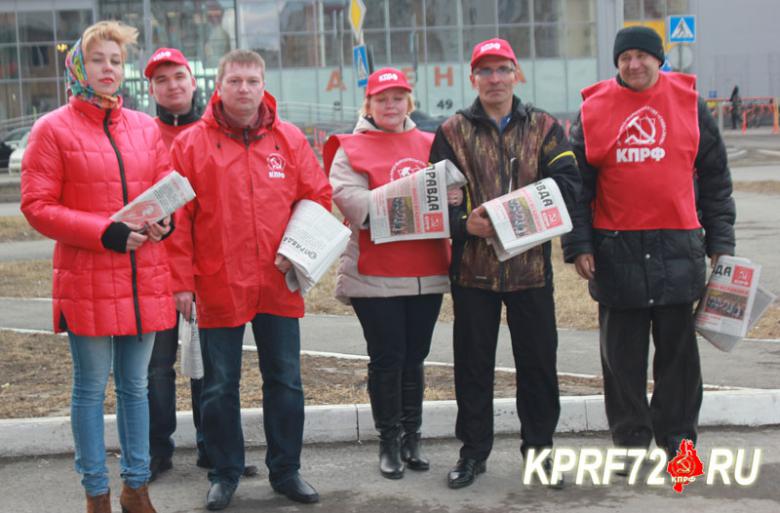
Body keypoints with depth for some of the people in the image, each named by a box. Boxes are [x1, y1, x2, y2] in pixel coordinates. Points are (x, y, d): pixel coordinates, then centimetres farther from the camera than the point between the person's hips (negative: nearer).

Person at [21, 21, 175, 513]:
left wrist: (164, 221, -6)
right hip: (87, 281, -4)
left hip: (146, 279, 4)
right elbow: (37, 207, -7)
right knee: (91, 388, 4)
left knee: (136, 385, 12)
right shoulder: (53, 129, -2)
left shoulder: (146, 127, 11)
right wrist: (106, 232, -16)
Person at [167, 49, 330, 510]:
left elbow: (318, 196, 9)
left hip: (278, 284, 2)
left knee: (285, 380, 10)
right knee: (220, 385, 8)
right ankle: (225, 474, 23)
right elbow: (178, 218, -4)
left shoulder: (289, 139, 5)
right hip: (218, 286, -2)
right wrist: (182, 280, -7)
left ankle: (286, 470, 24)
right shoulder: (191, 143, -2)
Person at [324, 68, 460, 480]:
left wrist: (452, 196, -12)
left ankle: (411, 438, 23)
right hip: (375, 273, -4)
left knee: (414, 357, 11)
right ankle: (389, 442, 15)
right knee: (387, 358, 2)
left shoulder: (429, 145, 12)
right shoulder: (351, 149, 0)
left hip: (427, 272, 4)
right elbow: (349, 199, -15)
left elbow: (453, 188, 13)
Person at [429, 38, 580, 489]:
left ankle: (539, 448, 22)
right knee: (473, 363, 7)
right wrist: (464, 222, -20)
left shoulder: (544, 127, 8)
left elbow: (567, 182, -2)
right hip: (473, 264, 0)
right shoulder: (453, 132, 6)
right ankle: (474, 451, 20)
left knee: (538, 362, 7)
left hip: (531, 263, 1)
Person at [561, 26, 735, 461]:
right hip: (615, 249, 0)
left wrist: (720, 241, 3)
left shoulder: (689, 104, 5)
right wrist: (579, 245, -2)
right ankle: (631, 440, 18)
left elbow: (715, 180, 8)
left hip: (678, 246, 0)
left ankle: (677, 436, 20)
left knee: (678, 348, 7)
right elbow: (578, 184, 5)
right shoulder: (594, 110, 4)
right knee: (623, 354, 7)